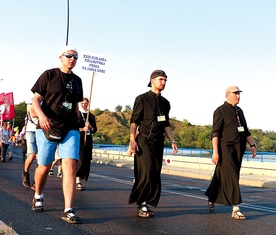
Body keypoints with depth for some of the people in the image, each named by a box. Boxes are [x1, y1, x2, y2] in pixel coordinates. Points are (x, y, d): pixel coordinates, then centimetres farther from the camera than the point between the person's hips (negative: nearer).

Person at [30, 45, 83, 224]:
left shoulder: (77, 80, 13)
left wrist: (77, 125, 19)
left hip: (70, 129, 3)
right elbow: (36, 99, -4)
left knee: (70, 165, -13)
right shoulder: (49, 75, 0)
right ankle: (38, 196, 37)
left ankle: (68, 211, -14)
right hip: (48, 128, -3)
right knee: (45, 166, 7)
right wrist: (42, 115, -22)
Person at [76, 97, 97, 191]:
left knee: (86, 161, 1)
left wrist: (90, 126, -4)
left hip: (88, 140, 5)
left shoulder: (91, 116, 17)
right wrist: (82, 129, -14)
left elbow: (94, 130, 16)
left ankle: (79, 181, 8)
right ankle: (78, 181, -11)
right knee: (80, 160, -15)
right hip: (78, 138, -5)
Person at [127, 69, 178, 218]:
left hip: (158, 142, 6)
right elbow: (134, 121, -5)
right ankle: (141, 203, -4)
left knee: (155, 174, 2)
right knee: (146, 171, -16)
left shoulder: (165, 103, 18)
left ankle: (146, 203, 10)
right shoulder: (142, 99, 0)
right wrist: (132, 141, -15)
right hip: (144, 140, -6)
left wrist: (172, 141, 11)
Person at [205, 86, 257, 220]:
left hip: (238, 150, 7)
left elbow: (245, 131, 23)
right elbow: (215, 132, -12)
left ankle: (211, 200, 29)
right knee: (231, 177, -9)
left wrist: (252, 144, 12)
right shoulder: (220, 111, -6)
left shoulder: (239, 111, 17)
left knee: (221, 176, 14)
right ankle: (235, 209, -8)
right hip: (226, 149, -7)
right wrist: (215, 152, -19)